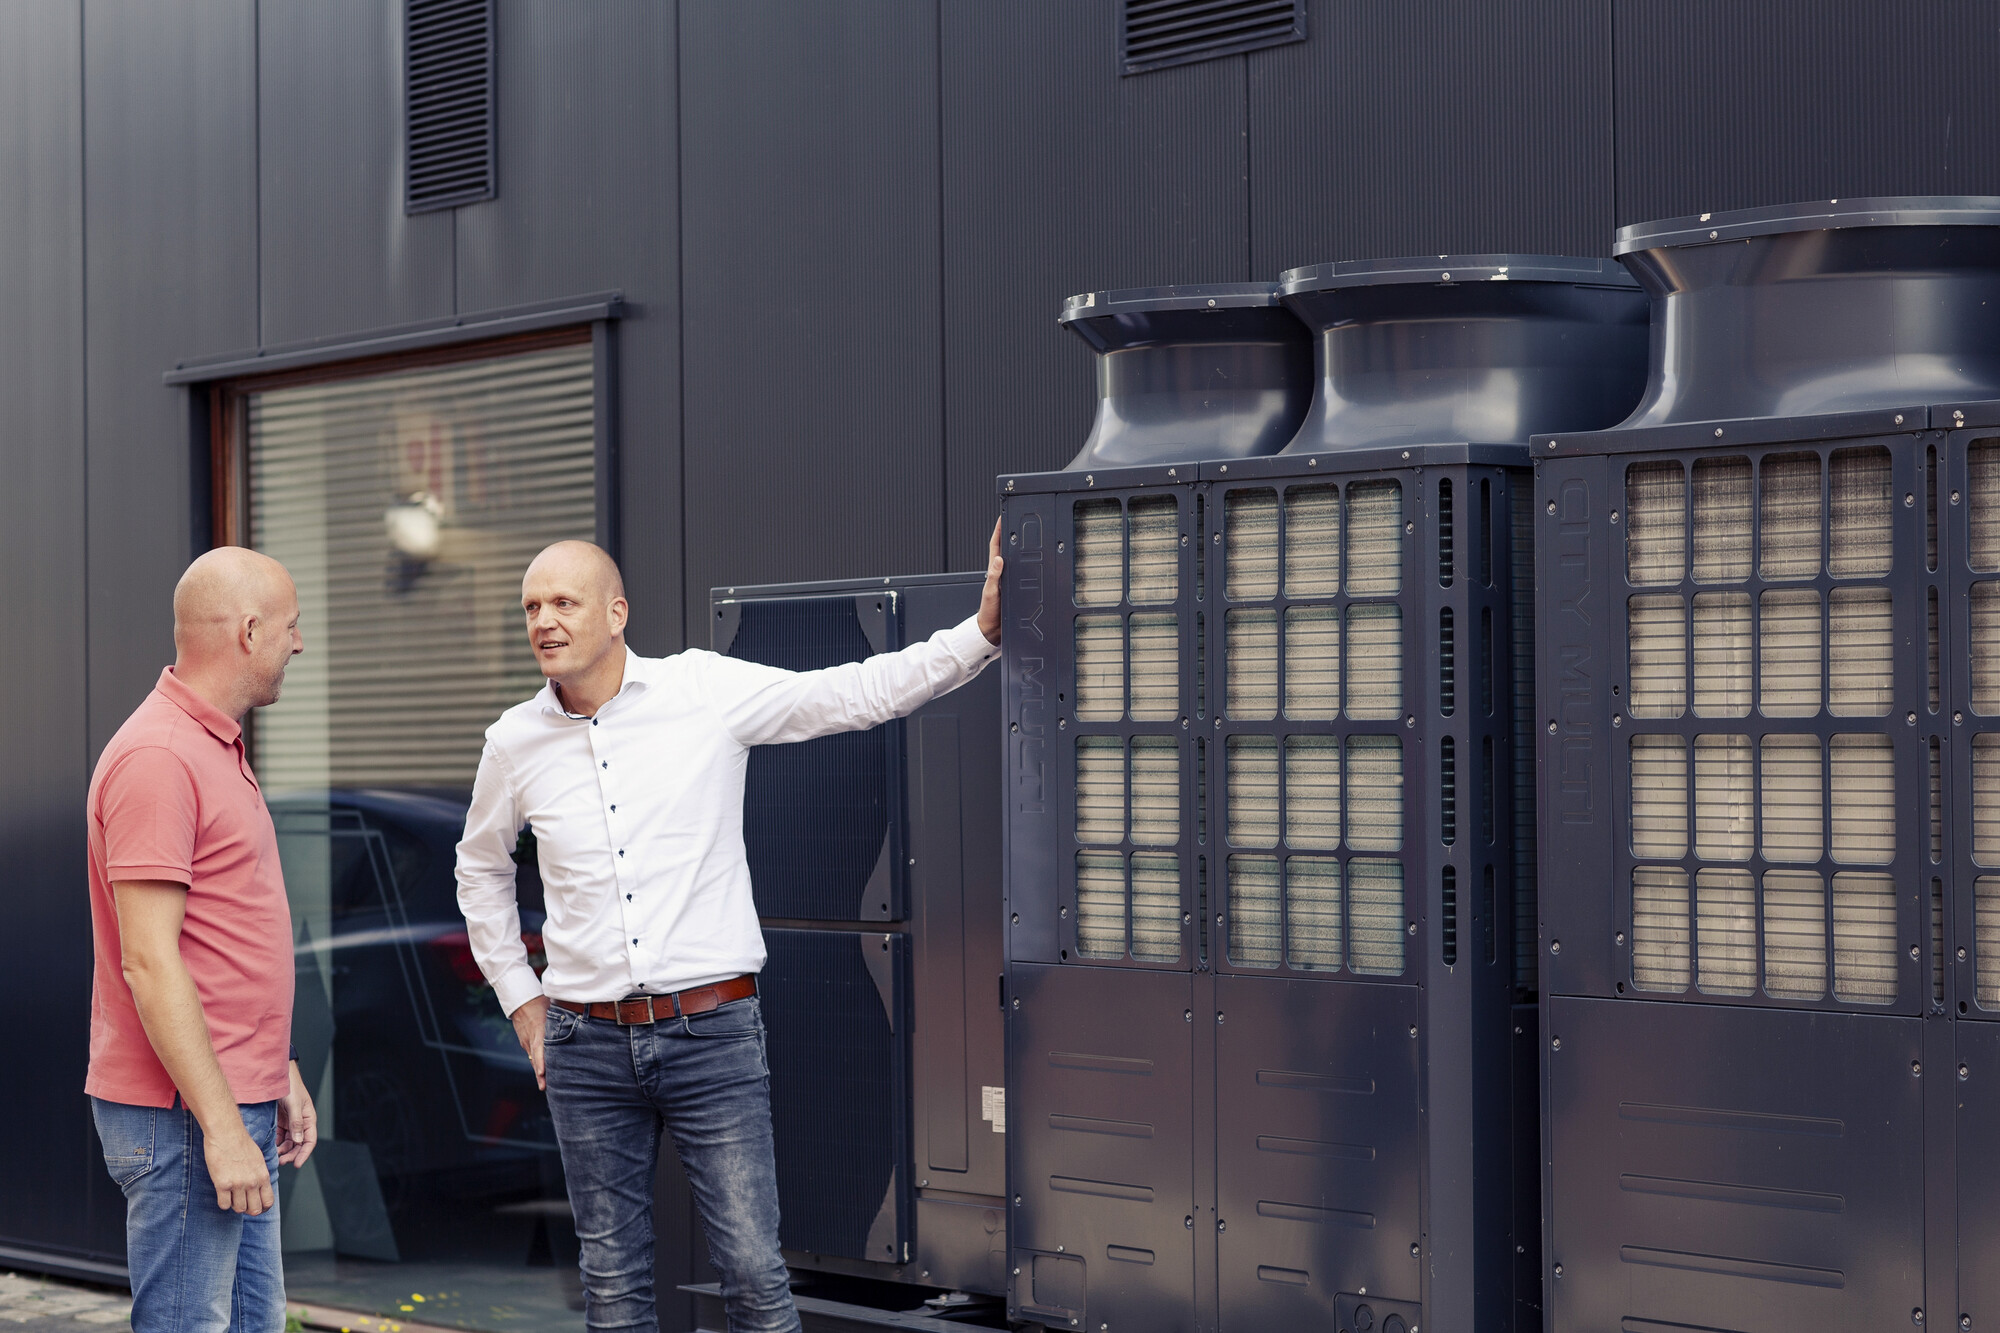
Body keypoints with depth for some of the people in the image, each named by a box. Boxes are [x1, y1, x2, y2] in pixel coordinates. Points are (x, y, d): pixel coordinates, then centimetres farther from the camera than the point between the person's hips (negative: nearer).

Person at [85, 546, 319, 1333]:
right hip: (183, 1117, -10)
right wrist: (220, 1124, -22)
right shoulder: (156, 758, -17)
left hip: (234, 1105, 10)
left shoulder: (217, 749, 16)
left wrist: (280, 1073, 21)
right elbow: (149, 962, -22)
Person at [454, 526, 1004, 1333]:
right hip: (587, 1046, 3)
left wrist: (983, 631, -15)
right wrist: (519, 996, 17)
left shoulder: (707, 691, -4)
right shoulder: (514, 742, 5)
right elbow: (480, 868, 23)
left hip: (712, 1032, -2)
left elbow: (863, 693, -5)